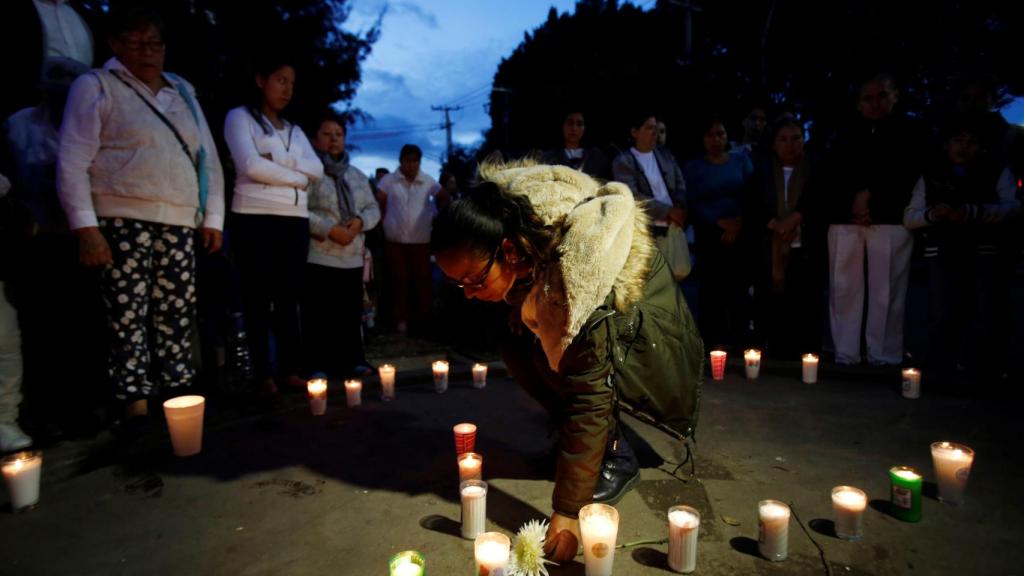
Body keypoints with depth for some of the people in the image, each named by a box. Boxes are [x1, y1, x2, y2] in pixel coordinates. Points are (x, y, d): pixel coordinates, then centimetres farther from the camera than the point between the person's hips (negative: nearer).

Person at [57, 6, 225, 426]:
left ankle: (178, 393, 11)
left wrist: (213, 218, 10)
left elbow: (208, 158, 19)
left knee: (177, 314, 3)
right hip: (123, 220, -4)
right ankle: (135, 401, 1)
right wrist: (85, 226, -11)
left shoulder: (183, 93, 20)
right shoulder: (95, 87, 6)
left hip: (180, 223, 4)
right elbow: (72, 162, -2)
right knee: (128, 316, -6)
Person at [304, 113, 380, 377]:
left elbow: (373, 208, 17)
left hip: (353, 257, 6)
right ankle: (319, 365, 3)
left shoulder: (356, 175, 19)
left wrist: (361, 221, -5)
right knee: (319, 314, -5)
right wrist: (329, 229, -19)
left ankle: (352, 360, 19)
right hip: (318, 256, -6)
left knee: (351, 312, 9)